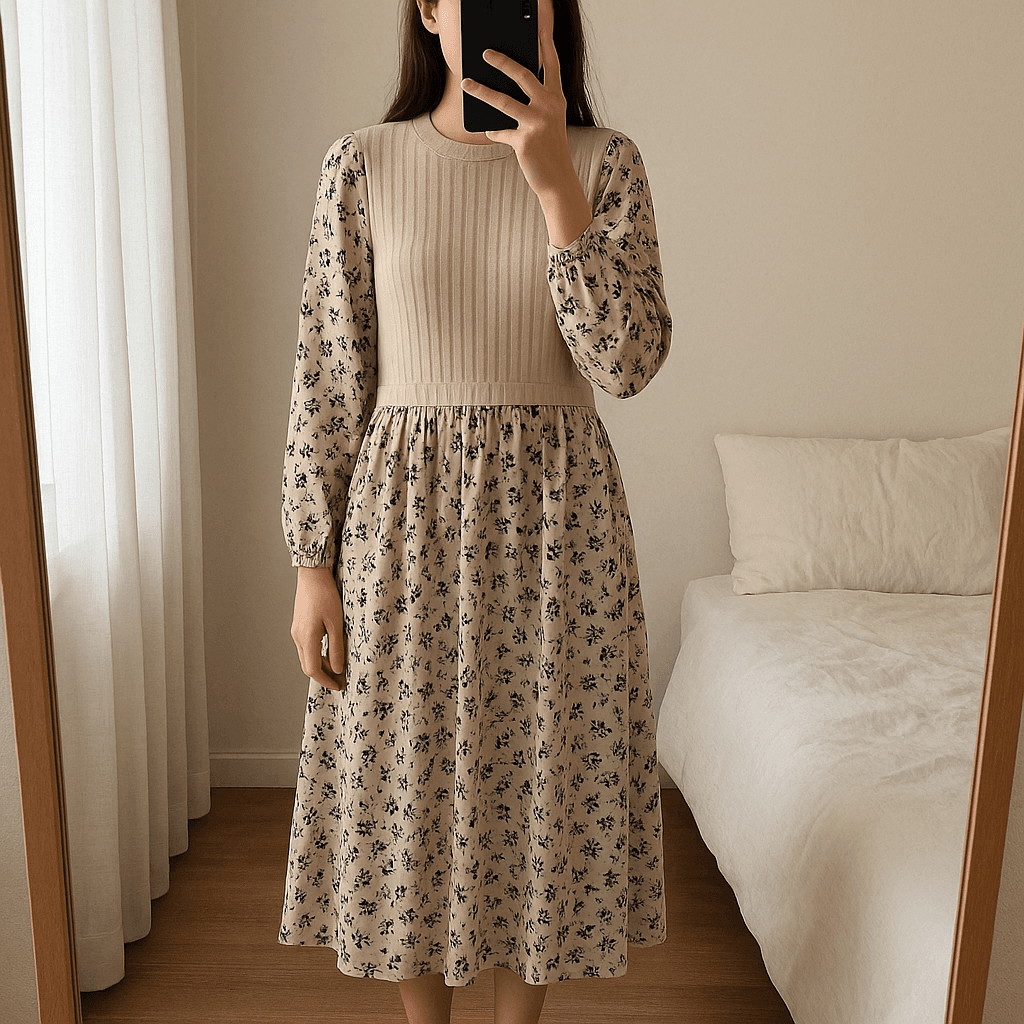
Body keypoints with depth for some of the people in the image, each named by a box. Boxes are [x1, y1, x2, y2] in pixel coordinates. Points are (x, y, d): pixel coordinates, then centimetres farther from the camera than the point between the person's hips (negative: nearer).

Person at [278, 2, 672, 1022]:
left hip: (556, 515, 1)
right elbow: (326, 373, -1)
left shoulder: (604, 161, 1)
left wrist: (555, 181, -21)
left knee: (543, 778, 12)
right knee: (404, 783, 12)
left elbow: (629, 361, -12)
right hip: (404, 509, 0)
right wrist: (311, 563, -4)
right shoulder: (363, 164, 1)